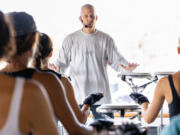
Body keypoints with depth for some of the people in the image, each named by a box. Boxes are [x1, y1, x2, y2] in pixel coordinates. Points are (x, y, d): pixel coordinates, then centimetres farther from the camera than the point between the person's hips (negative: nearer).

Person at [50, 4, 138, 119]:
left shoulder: (106, 39, 6)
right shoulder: (71, 39, 5)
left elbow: (116, 60, 4)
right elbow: (63, 61, 5)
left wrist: (126, 66, -18)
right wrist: (57, 67, -18)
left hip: (101, 93, 1)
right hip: (79, 95, -1)